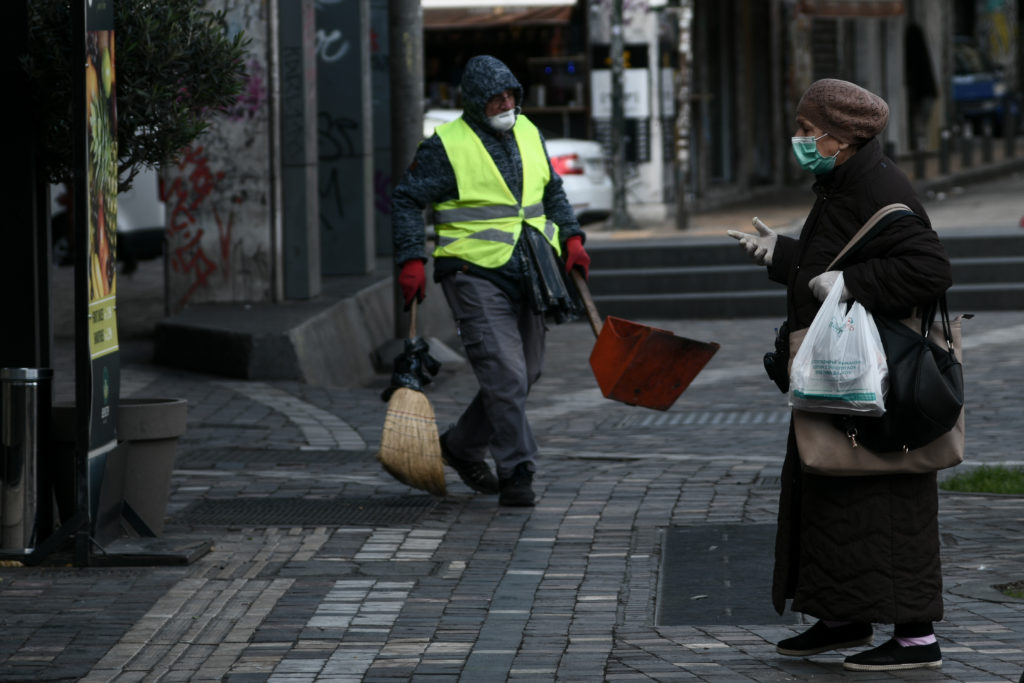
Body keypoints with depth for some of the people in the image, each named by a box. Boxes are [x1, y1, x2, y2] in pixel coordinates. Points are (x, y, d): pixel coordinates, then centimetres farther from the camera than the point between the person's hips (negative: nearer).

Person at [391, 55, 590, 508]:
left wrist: (571, 238, 12)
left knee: (523, 375, 12)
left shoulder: (529, 135, 12)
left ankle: (462, 446, 31)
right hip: (476, 277, -7)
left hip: (528, 278, 7)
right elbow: (406, 199, -6)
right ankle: (516, 473, -8)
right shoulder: (446, 146, -8)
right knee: (504, 375, -14)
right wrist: (411, 261, -15)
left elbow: (552, 192, 25)